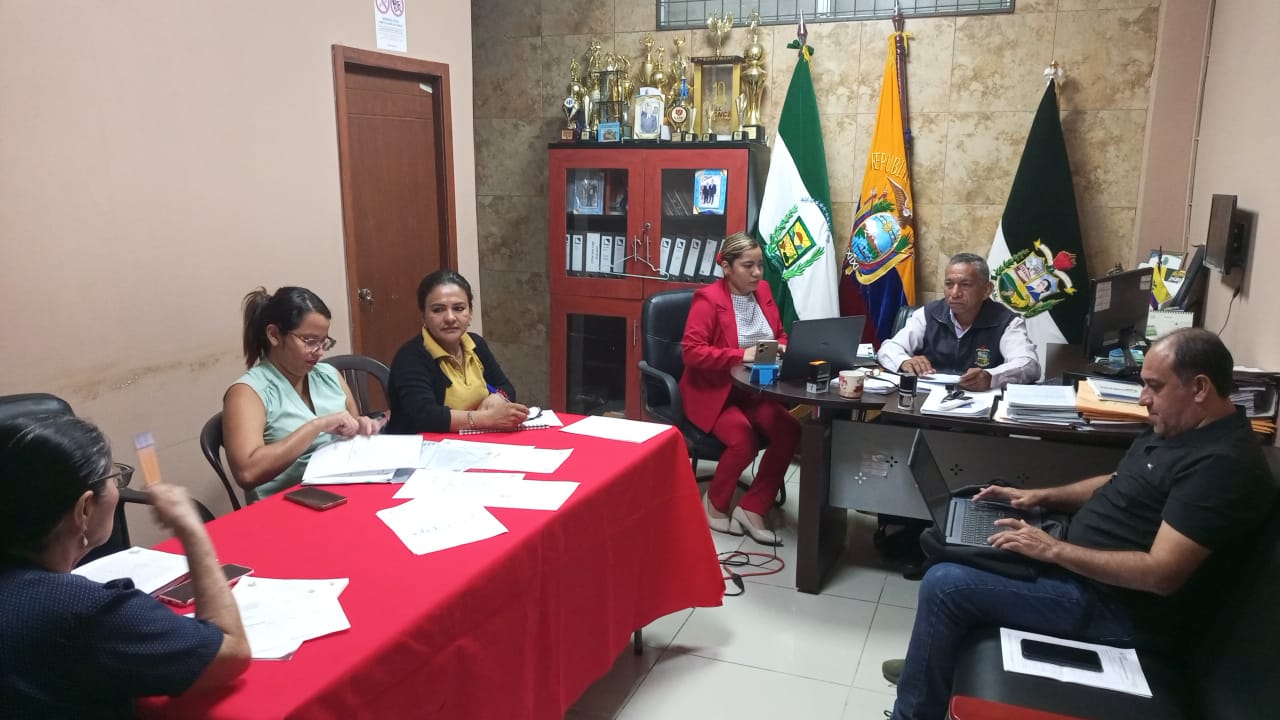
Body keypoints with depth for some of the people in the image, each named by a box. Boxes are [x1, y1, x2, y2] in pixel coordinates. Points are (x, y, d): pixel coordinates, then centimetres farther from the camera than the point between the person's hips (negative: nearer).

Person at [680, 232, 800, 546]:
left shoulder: (763, 290, 6)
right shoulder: (708, 298, -15)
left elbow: (780, 334, 17)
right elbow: (691, 351, -21)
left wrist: (781, 347, -8)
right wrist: (741, 355, -28)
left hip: (753, 390, 6)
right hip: (712, 390, -6)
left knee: (790, 431, -18)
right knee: (744, 440, -29)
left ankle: (751, 508, -5)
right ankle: (716, 505, 1)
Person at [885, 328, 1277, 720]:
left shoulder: (1221, 463, -25)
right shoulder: (1179, 427, 7)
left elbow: (1161, 574, -30)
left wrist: (1054, 550, -25)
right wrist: (1040, 496, 6)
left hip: (1115, 605, -11)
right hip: (1082, 563, 11)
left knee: (945, 584, -18)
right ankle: (938, 663, 27)